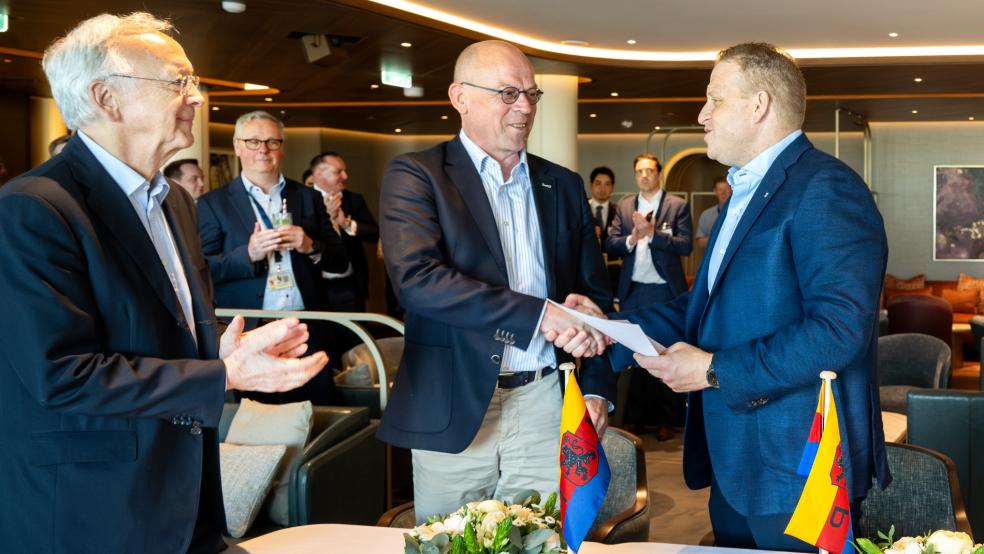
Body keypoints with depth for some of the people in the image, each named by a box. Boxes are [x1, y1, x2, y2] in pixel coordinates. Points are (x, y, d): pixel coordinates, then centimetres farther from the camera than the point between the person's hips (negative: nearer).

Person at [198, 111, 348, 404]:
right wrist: (248, 254, -19)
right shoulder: (213, 203, 4)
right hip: (246, 336, -2)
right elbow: (201, 270, -5)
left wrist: (311, 247, -10)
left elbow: (340, 261, 10)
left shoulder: (308, 198, 12)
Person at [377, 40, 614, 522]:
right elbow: (416, 278, -18)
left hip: (546, 405, 3)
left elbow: (594, 293, 16)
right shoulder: (415, 175, -3)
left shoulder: (564, 186, 12)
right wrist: (538, 314, -24)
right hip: (453, 409, -3)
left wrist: (597, 387, 4)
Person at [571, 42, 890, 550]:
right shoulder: (745, 194, 15)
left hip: (797, 471, -9)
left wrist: (714, 370, -21)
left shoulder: (824, 188, -17)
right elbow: (706, 306, 15)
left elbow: (842, 328, -26)